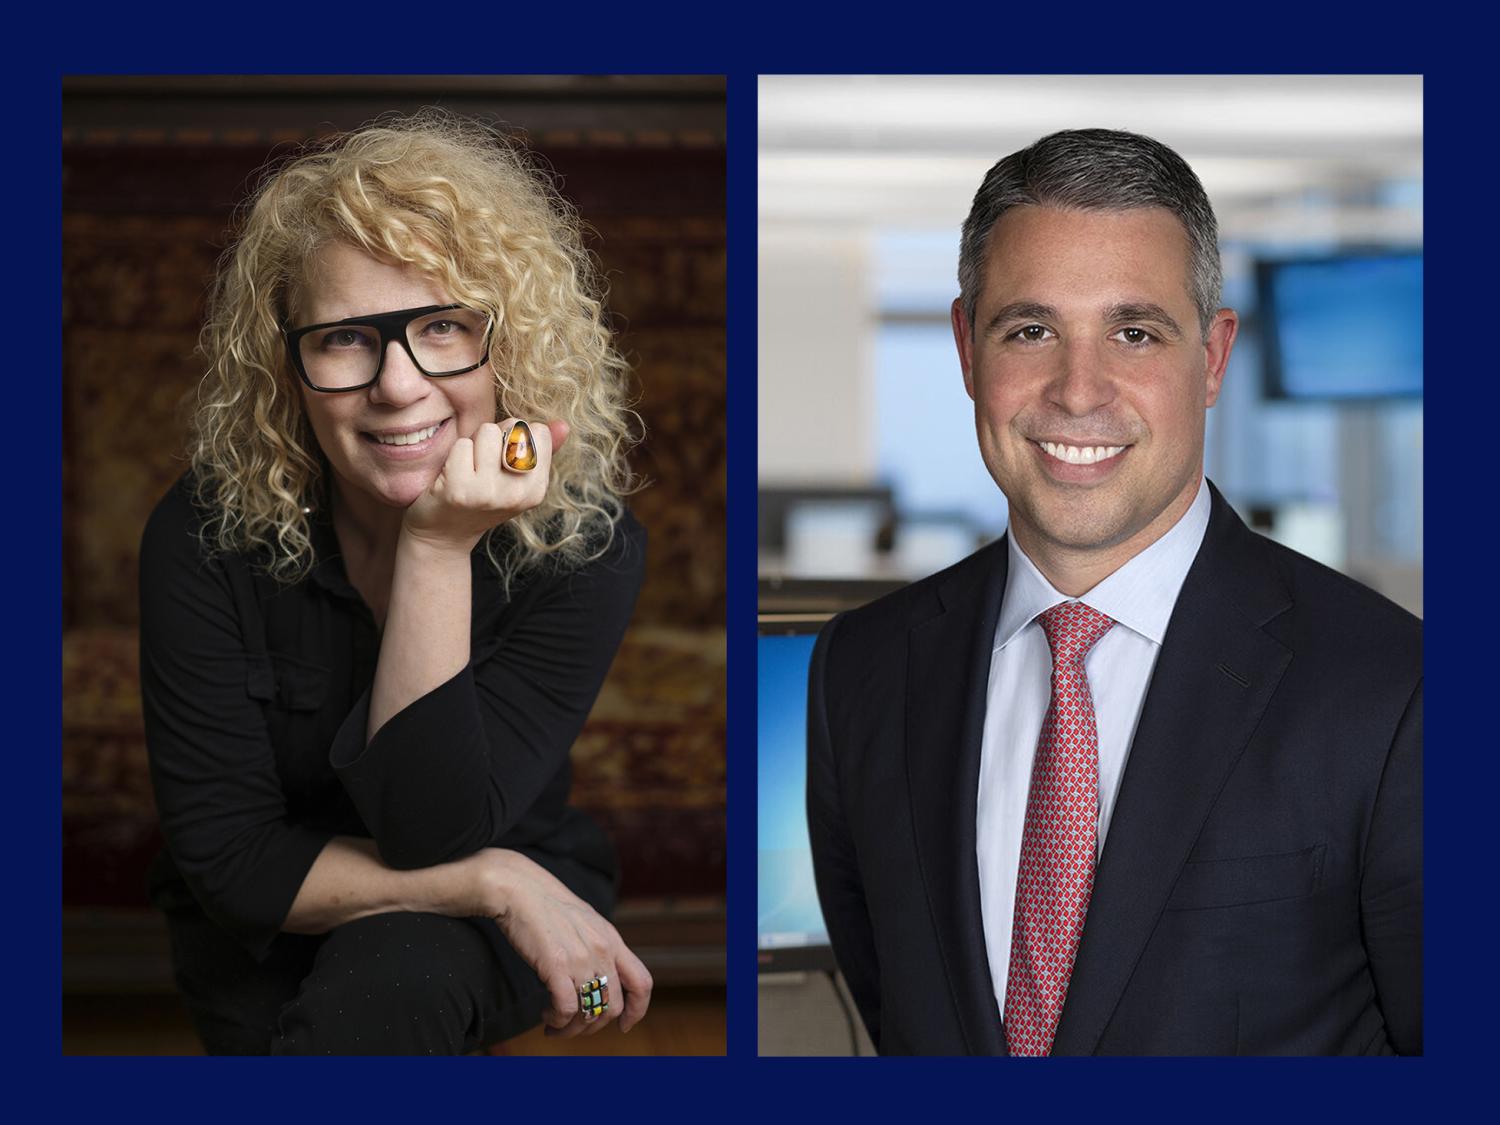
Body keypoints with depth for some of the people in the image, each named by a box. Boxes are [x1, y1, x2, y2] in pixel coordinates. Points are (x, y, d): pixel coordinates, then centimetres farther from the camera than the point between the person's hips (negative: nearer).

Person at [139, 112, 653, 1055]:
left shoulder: (584, 544, -20)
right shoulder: (207, 536, -19)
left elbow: (431, 831, -26)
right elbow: (227, 854, -16)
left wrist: (439, 550, -34)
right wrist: (499, 882, -24)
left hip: (506, 918, -2)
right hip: (263, 939, 3)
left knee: (389, 978, -34)